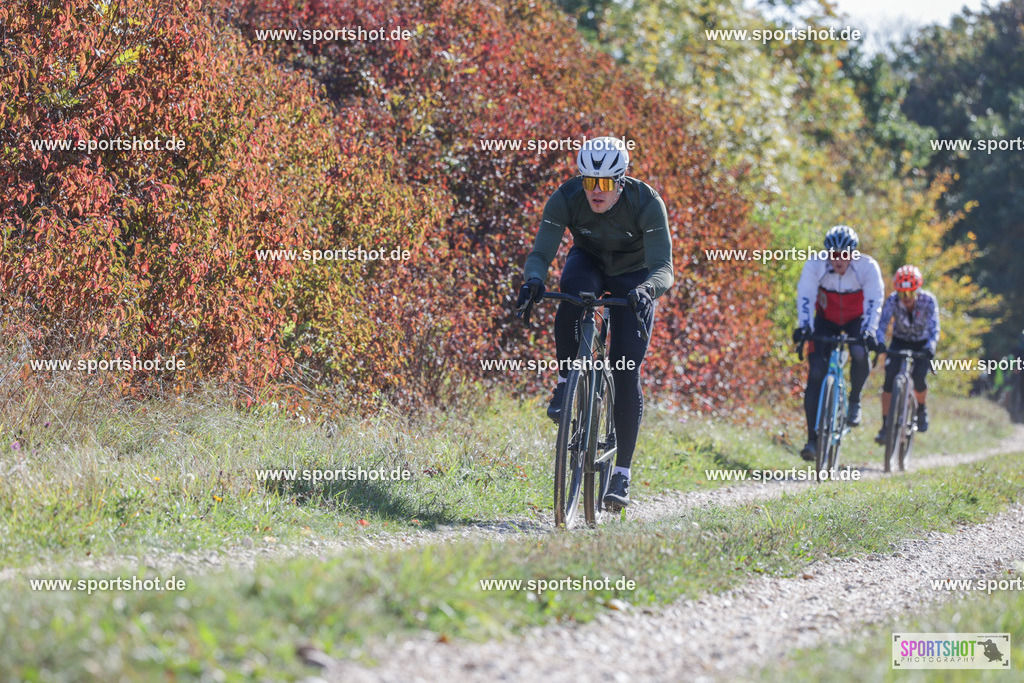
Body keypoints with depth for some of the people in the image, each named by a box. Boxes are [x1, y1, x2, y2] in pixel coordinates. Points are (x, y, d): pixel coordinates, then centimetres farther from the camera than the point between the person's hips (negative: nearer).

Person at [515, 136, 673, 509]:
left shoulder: (646, 203, -31)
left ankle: (622, 475, -5)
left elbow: (663, 268, -36)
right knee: (572, 302, -37)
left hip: (634, 275, -1)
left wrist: (647, 289, -58)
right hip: (589, 261, 1)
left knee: (625, 371, -12)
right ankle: (566, 381, -12)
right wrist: (533, 280, -50)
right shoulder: (565, 198, -27)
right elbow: (540, 253, -28)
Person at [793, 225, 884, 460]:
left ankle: (854, 401, -4)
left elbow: (874, 302, -30)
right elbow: (805, 297, -28)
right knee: (816, 372, -15)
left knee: (859, 354, -33)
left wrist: (868, 331, -44)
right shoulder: (815, 265, -23)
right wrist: (804, 327, -43)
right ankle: (813, 439, -14)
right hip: (826, 320, 1)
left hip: (856, 321, -1)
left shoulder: (868, 267, -24)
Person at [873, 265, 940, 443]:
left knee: (919, 379, -21)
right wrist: (879, 343, -53)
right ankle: (886, 425, -11)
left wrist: (931, 347, -53)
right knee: (890, 379, -18)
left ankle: (921, 408, 11)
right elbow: (882, 324, -33)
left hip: (922, 344, -1)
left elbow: (934, 327, -34)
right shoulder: (892, 301, -24)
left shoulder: (928, 300, -26)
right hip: (899, 342, 1)